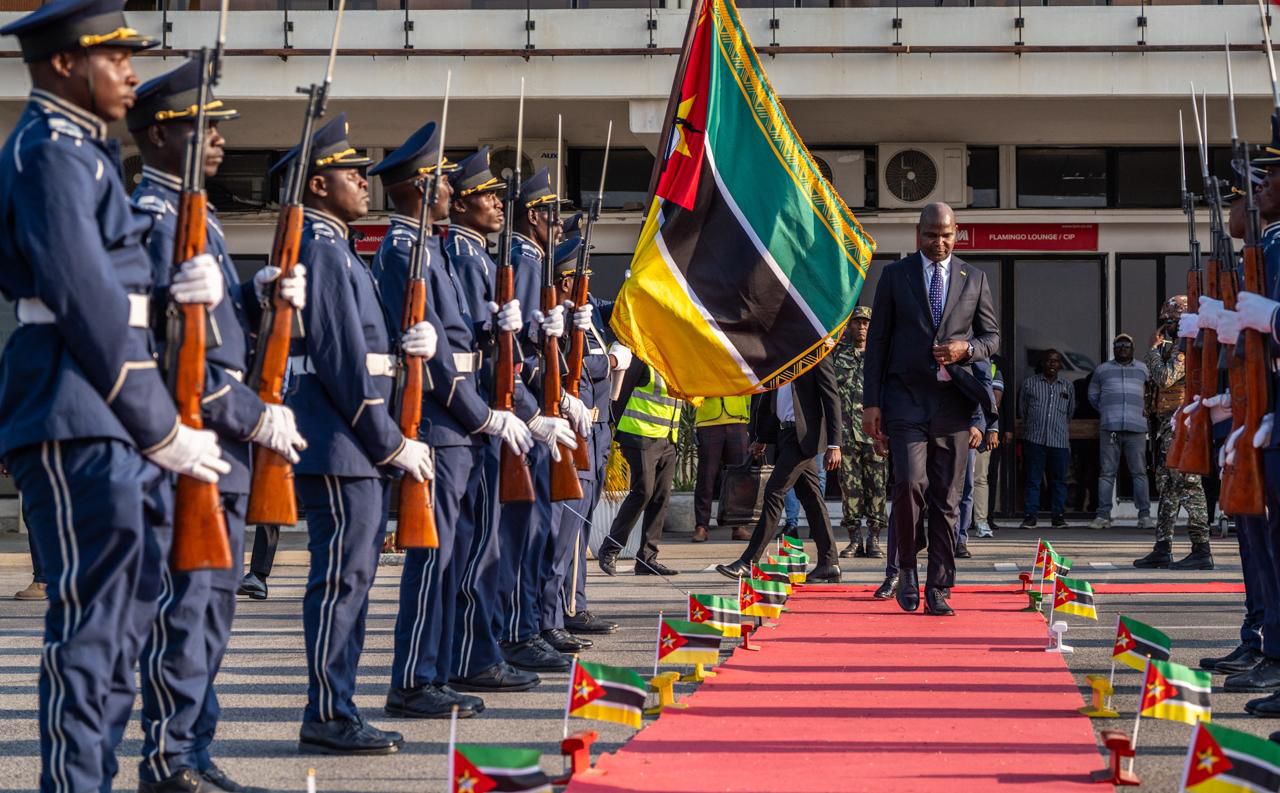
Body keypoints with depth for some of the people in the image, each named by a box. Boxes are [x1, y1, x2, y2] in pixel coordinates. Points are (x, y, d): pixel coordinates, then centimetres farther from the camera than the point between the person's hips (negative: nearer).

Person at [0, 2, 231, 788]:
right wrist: (163, 430, -15)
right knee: (95, 620, -7)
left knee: (127, 610, 13)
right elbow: (87, 306, -17)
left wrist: (180, 288, -1)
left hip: (111, 424, 10)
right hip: (75, 423, -10)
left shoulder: (84, 151, 19)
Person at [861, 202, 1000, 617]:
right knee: (910, 484, -18)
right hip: (906, 398, -2)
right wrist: (871, 402, -2)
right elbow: (877, 340, 4)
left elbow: (992, 336, 15)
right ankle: (907, 569, 3)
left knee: (947, 501, 3)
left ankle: (938, 590, 9)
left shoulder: (975, 279, 10)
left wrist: (966, 349, -9)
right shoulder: (895, 275, 5)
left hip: (952, 400, 2)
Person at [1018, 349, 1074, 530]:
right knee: (1033, 479, -2)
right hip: (1035, 439, -2)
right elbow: (1022, 409, 14)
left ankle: (1058, 516, 9)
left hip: (1059, 441, 2)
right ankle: (1029, 517, -1)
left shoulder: (1067, 387, 14)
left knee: (1058, 480, 3)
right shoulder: (1030, 383, 9)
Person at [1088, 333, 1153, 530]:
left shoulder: (1143, 369, 16)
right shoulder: (1102, 370, 15)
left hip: (1136, 427, 0)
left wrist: (1144, 410, 13)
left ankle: (1144, 515, -1)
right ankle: (1103, 516, -2)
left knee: (1139, 472, -3)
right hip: (1110, 427, 0)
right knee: (1107, 472, -2)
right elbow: (1092, 395, 22)